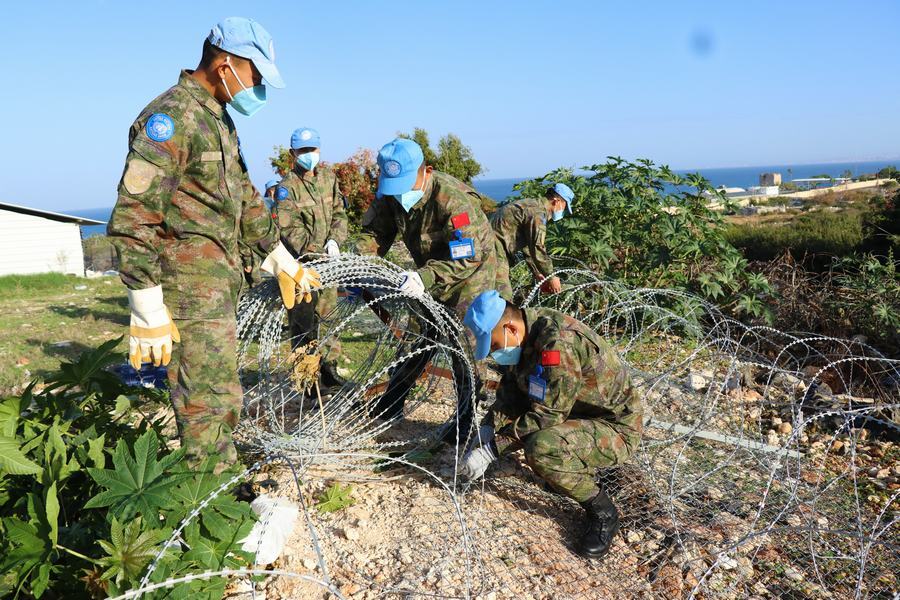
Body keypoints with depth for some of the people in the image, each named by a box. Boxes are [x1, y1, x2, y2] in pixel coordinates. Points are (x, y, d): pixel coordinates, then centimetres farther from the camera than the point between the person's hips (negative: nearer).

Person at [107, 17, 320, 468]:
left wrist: (282, 260, 23)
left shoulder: (218, 119, 16)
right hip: (189, 287, -10)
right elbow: (133, 220, -21)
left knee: (215, 393, 18)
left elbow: (244, 199, 24)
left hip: (220, 282, 10)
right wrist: (148, 312, -22)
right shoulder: (172, 116, -15)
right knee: (211, 400, -6)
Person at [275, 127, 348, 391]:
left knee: (329, 313, 10)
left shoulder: (328, 176, 9)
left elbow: (339, 213, 10)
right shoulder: (287, 186, -8)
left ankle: (329, 368, 23)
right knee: (304, 318, -3)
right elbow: (289, 229, -15)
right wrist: (313, 254, -26)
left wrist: (334, 240, -7)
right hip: (300, 261, -5)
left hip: (327, 260, 5)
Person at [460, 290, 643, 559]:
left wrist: (491, 449, -25)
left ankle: (601, 511, -8)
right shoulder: (527, 335, -2)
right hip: (579, 414, 9)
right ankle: (579, 468, 19)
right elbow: (510, 391, 5)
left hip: (617, 428, -9)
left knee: (541, 448, -34)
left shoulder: (558, 344, -30)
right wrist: (486, 431, -9)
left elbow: (546, 415, -30)